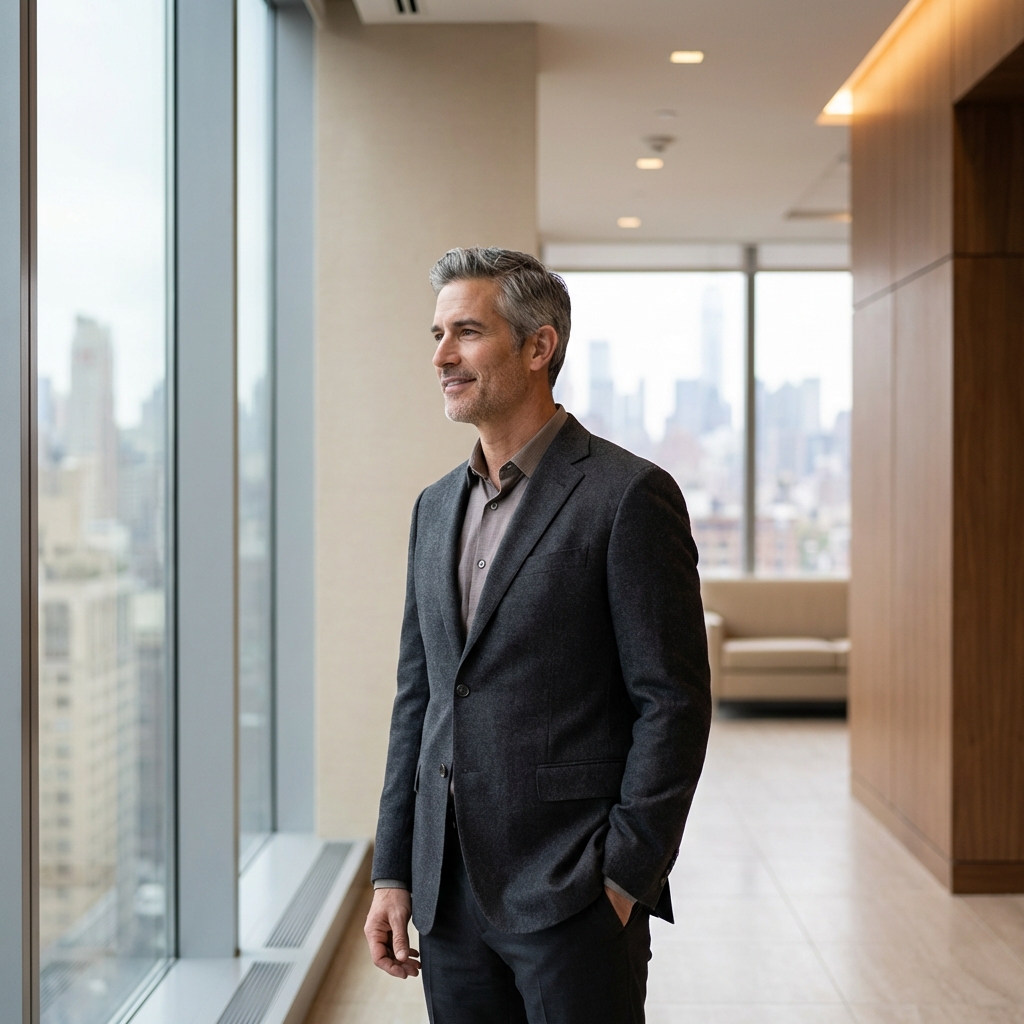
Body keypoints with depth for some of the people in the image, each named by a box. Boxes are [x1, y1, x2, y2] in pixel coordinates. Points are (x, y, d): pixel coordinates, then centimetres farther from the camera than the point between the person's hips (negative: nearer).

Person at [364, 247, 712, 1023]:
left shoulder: (629, 495, -9)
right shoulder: (437, 507, 12)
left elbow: (673, 702, -11)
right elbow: (417, 698, 14)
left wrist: (623, 879, -13)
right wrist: (393, 872, 10)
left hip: (574, 896, -6)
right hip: (451, 899, 6)